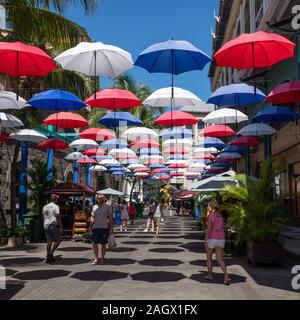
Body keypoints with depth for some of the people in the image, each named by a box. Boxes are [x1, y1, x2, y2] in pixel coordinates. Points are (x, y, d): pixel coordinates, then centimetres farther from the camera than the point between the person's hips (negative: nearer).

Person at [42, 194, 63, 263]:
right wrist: (61, 227, -7)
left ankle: (48, 257, 10)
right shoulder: (55, 206, -7)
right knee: (58, 239, 4)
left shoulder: (45, 207, 14)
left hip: (46, 225, 7)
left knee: (49, 241, 11)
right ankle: (51, 253, -6)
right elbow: (58, 217, -10)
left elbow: (44, 217, 17)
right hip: (53, 225, -7)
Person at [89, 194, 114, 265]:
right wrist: (90, 226, 8)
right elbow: (93, 218, 16)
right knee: (94, 243, -1)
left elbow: (110, 218, 0)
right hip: (95, 228, 3)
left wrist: (111, 227, -5)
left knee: (103, 244, 5)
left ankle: (102, 259, 18)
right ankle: (96, 259, 7)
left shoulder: (107, 207, 0)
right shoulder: (94, 207, 11)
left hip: (104, 228, -3)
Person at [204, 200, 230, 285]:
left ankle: (210, 276, 25)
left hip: (211, 239, -6)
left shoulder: (211, 216, -13)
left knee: (209, 257, 14)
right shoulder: (221, 216, 10)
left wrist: (205, 241, -14)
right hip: (221, 239, 6)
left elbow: (208, 229, -18)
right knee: (219, 259, 6)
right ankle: (226, 276, -13)